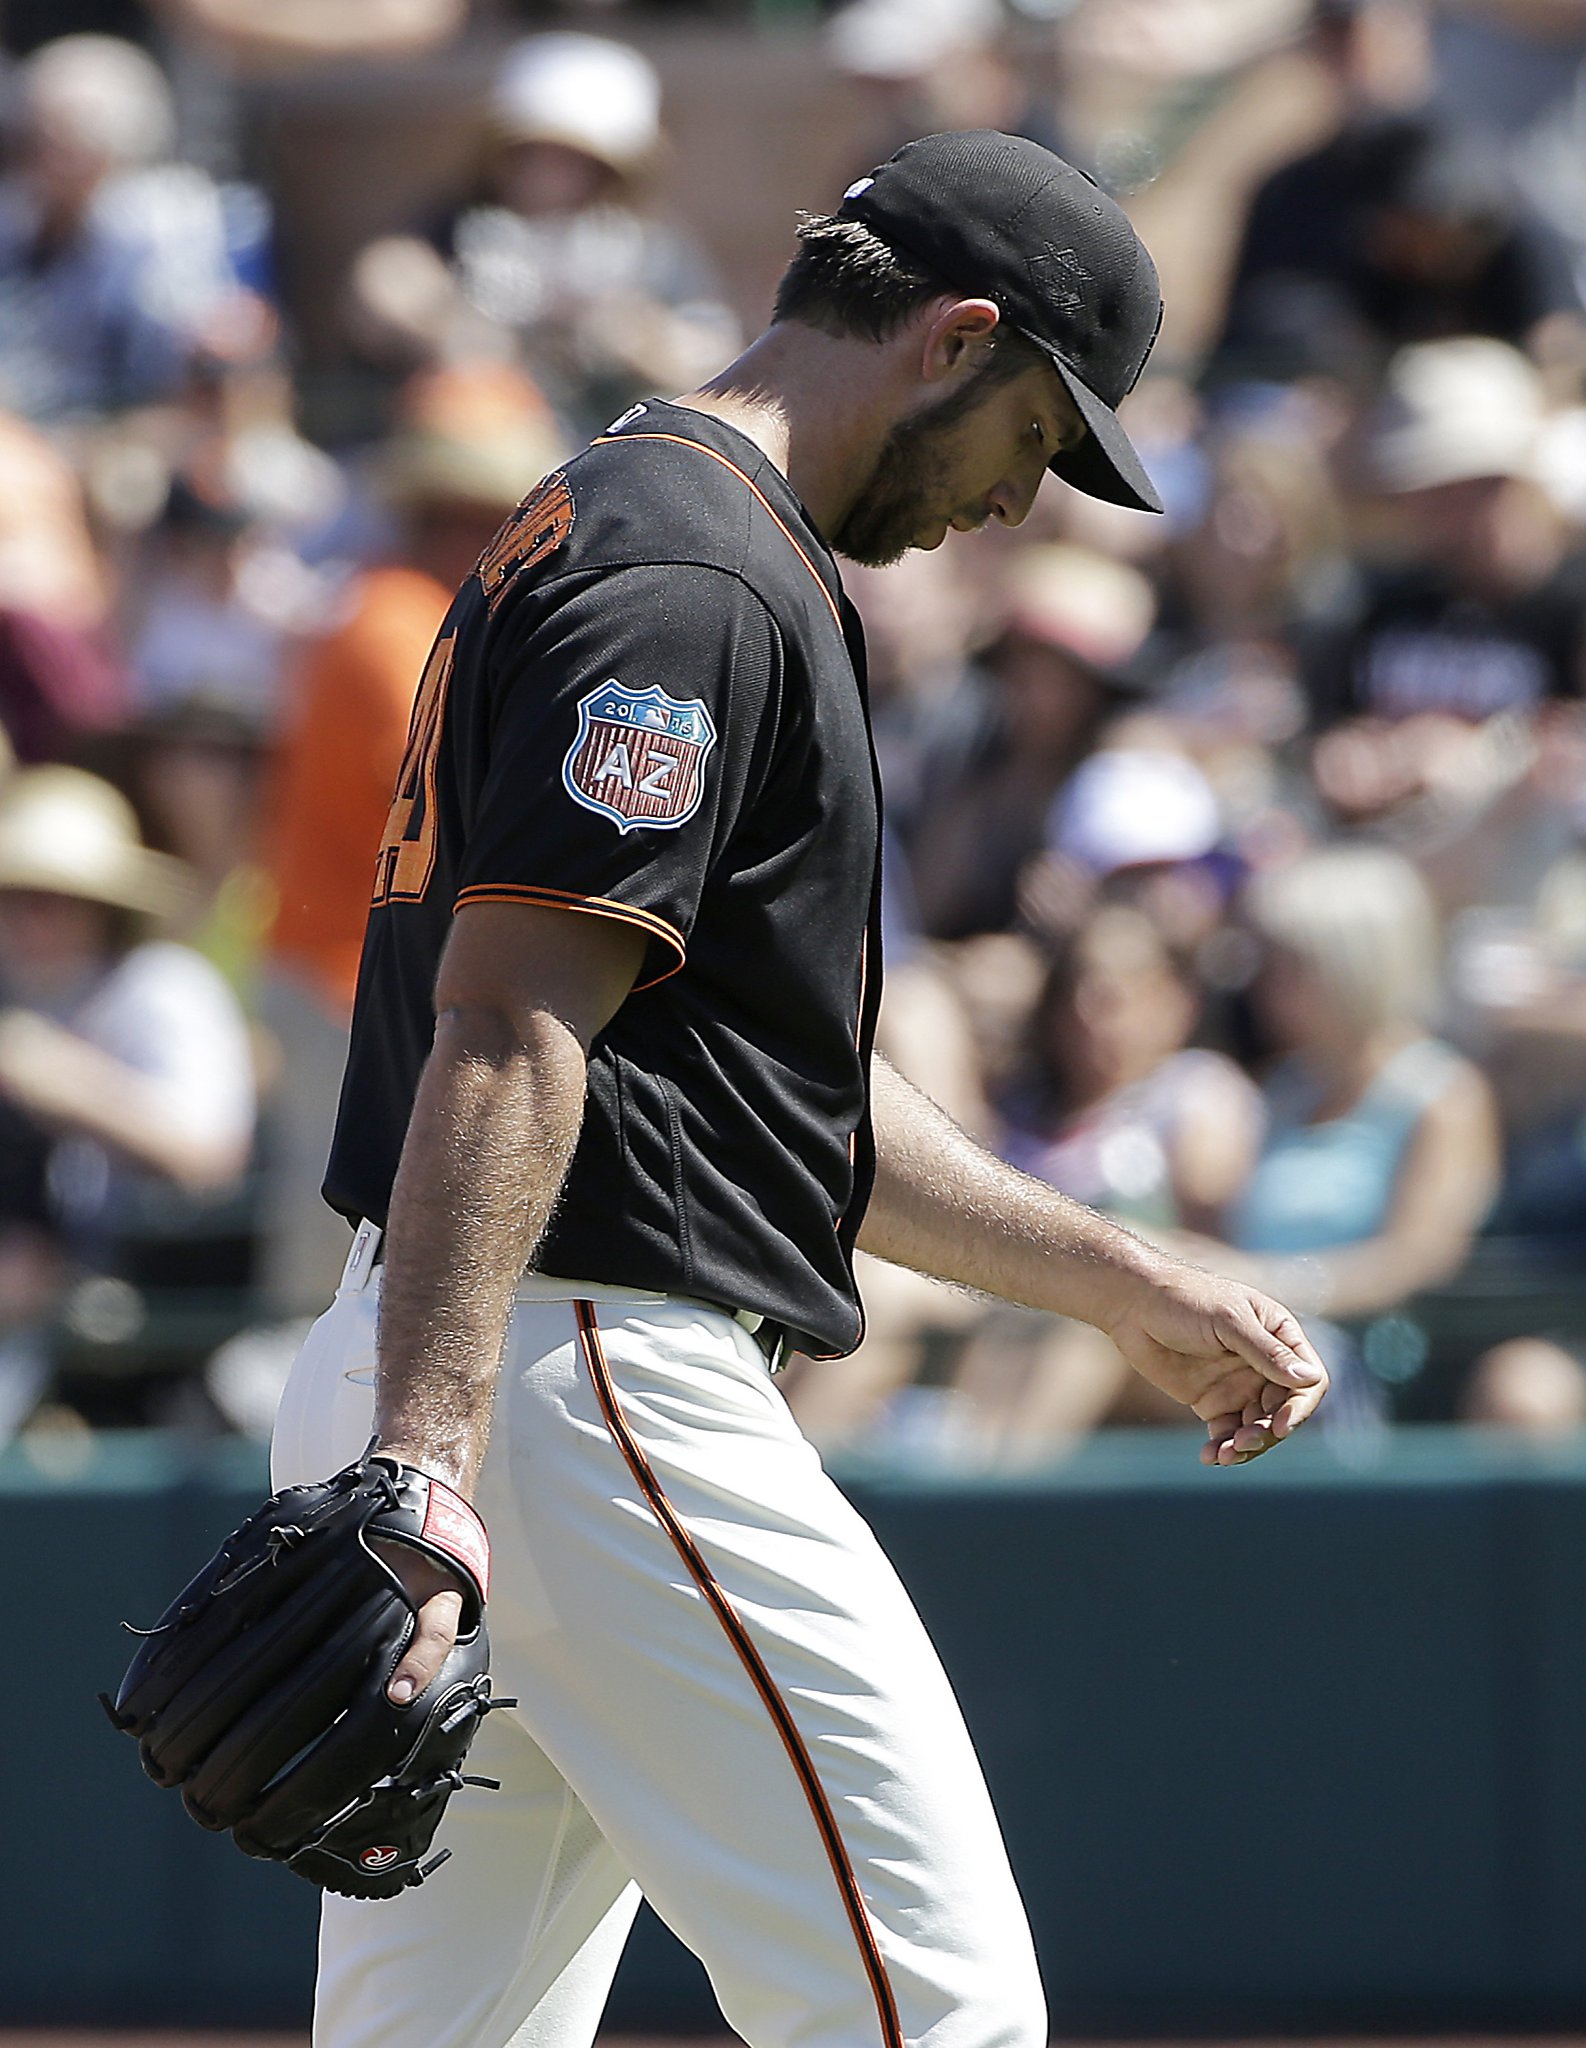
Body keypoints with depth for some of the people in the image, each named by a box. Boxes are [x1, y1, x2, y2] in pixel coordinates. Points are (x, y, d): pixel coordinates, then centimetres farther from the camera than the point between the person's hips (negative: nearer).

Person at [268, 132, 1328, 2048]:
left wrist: (1128, 1288, 28)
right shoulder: (701, 579, -11)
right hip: (599, 1386, -11)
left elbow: (783, 1085, 28)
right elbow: (510, 1036, -22)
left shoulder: (592, 523, 23)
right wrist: (427, 1462, -31)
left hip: (418, 1371, 11)